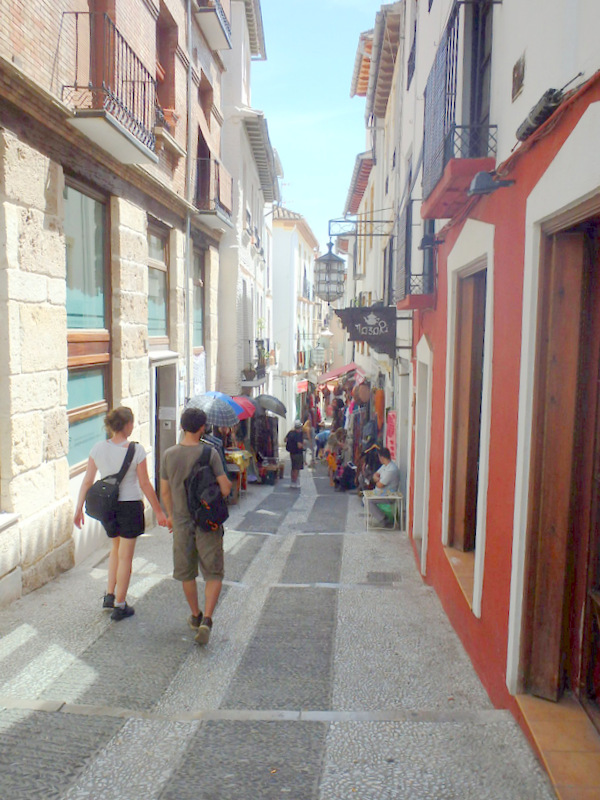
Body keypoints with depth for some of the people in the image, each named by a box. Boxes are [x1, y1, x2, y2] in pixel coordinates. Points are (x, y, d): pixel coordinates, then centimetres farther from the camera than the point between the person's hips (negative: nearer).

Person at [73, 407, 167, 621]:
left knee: (116, 548, 27)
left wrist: (79, 509, 10)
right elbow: (145, 485, -13)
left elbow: (87, 481, -1)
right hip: (130, 506, -4)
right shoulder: (136, 450, -17)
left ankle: (109, 595, 29)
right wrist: (158, 511, -3)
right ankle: (119, 606, 18)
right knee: (125, 556, 9)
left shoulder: (98, 449, -5)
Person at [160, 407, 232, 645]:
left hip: (181, 521, 3)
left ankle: (196, 616, 33)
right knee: (213, 574, 8)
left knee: (186, 574, 19)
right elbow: (225, 489, -14)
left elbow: (165, 492, 6)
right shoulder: (209, 453, -13)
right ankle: (206, 620, -5)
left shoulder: (169, 455, -3)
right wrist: (228, 483, 10)